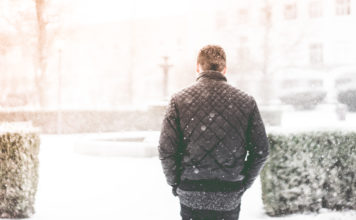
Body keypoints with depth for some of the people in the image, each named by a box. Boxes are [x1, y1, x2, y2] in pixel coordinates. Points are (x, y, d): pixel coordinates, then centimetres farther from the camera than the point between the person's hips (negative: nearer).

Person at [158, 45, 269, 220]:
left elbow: (166, 150, -8)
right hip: (230, 198, 1)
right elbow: (261, 150, 1)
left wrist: (175, 183, 6)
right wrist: (244, 184, 12)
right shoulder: (246, 102, -1)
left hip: (190, 196, 0)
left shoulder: (179, 100, -5)